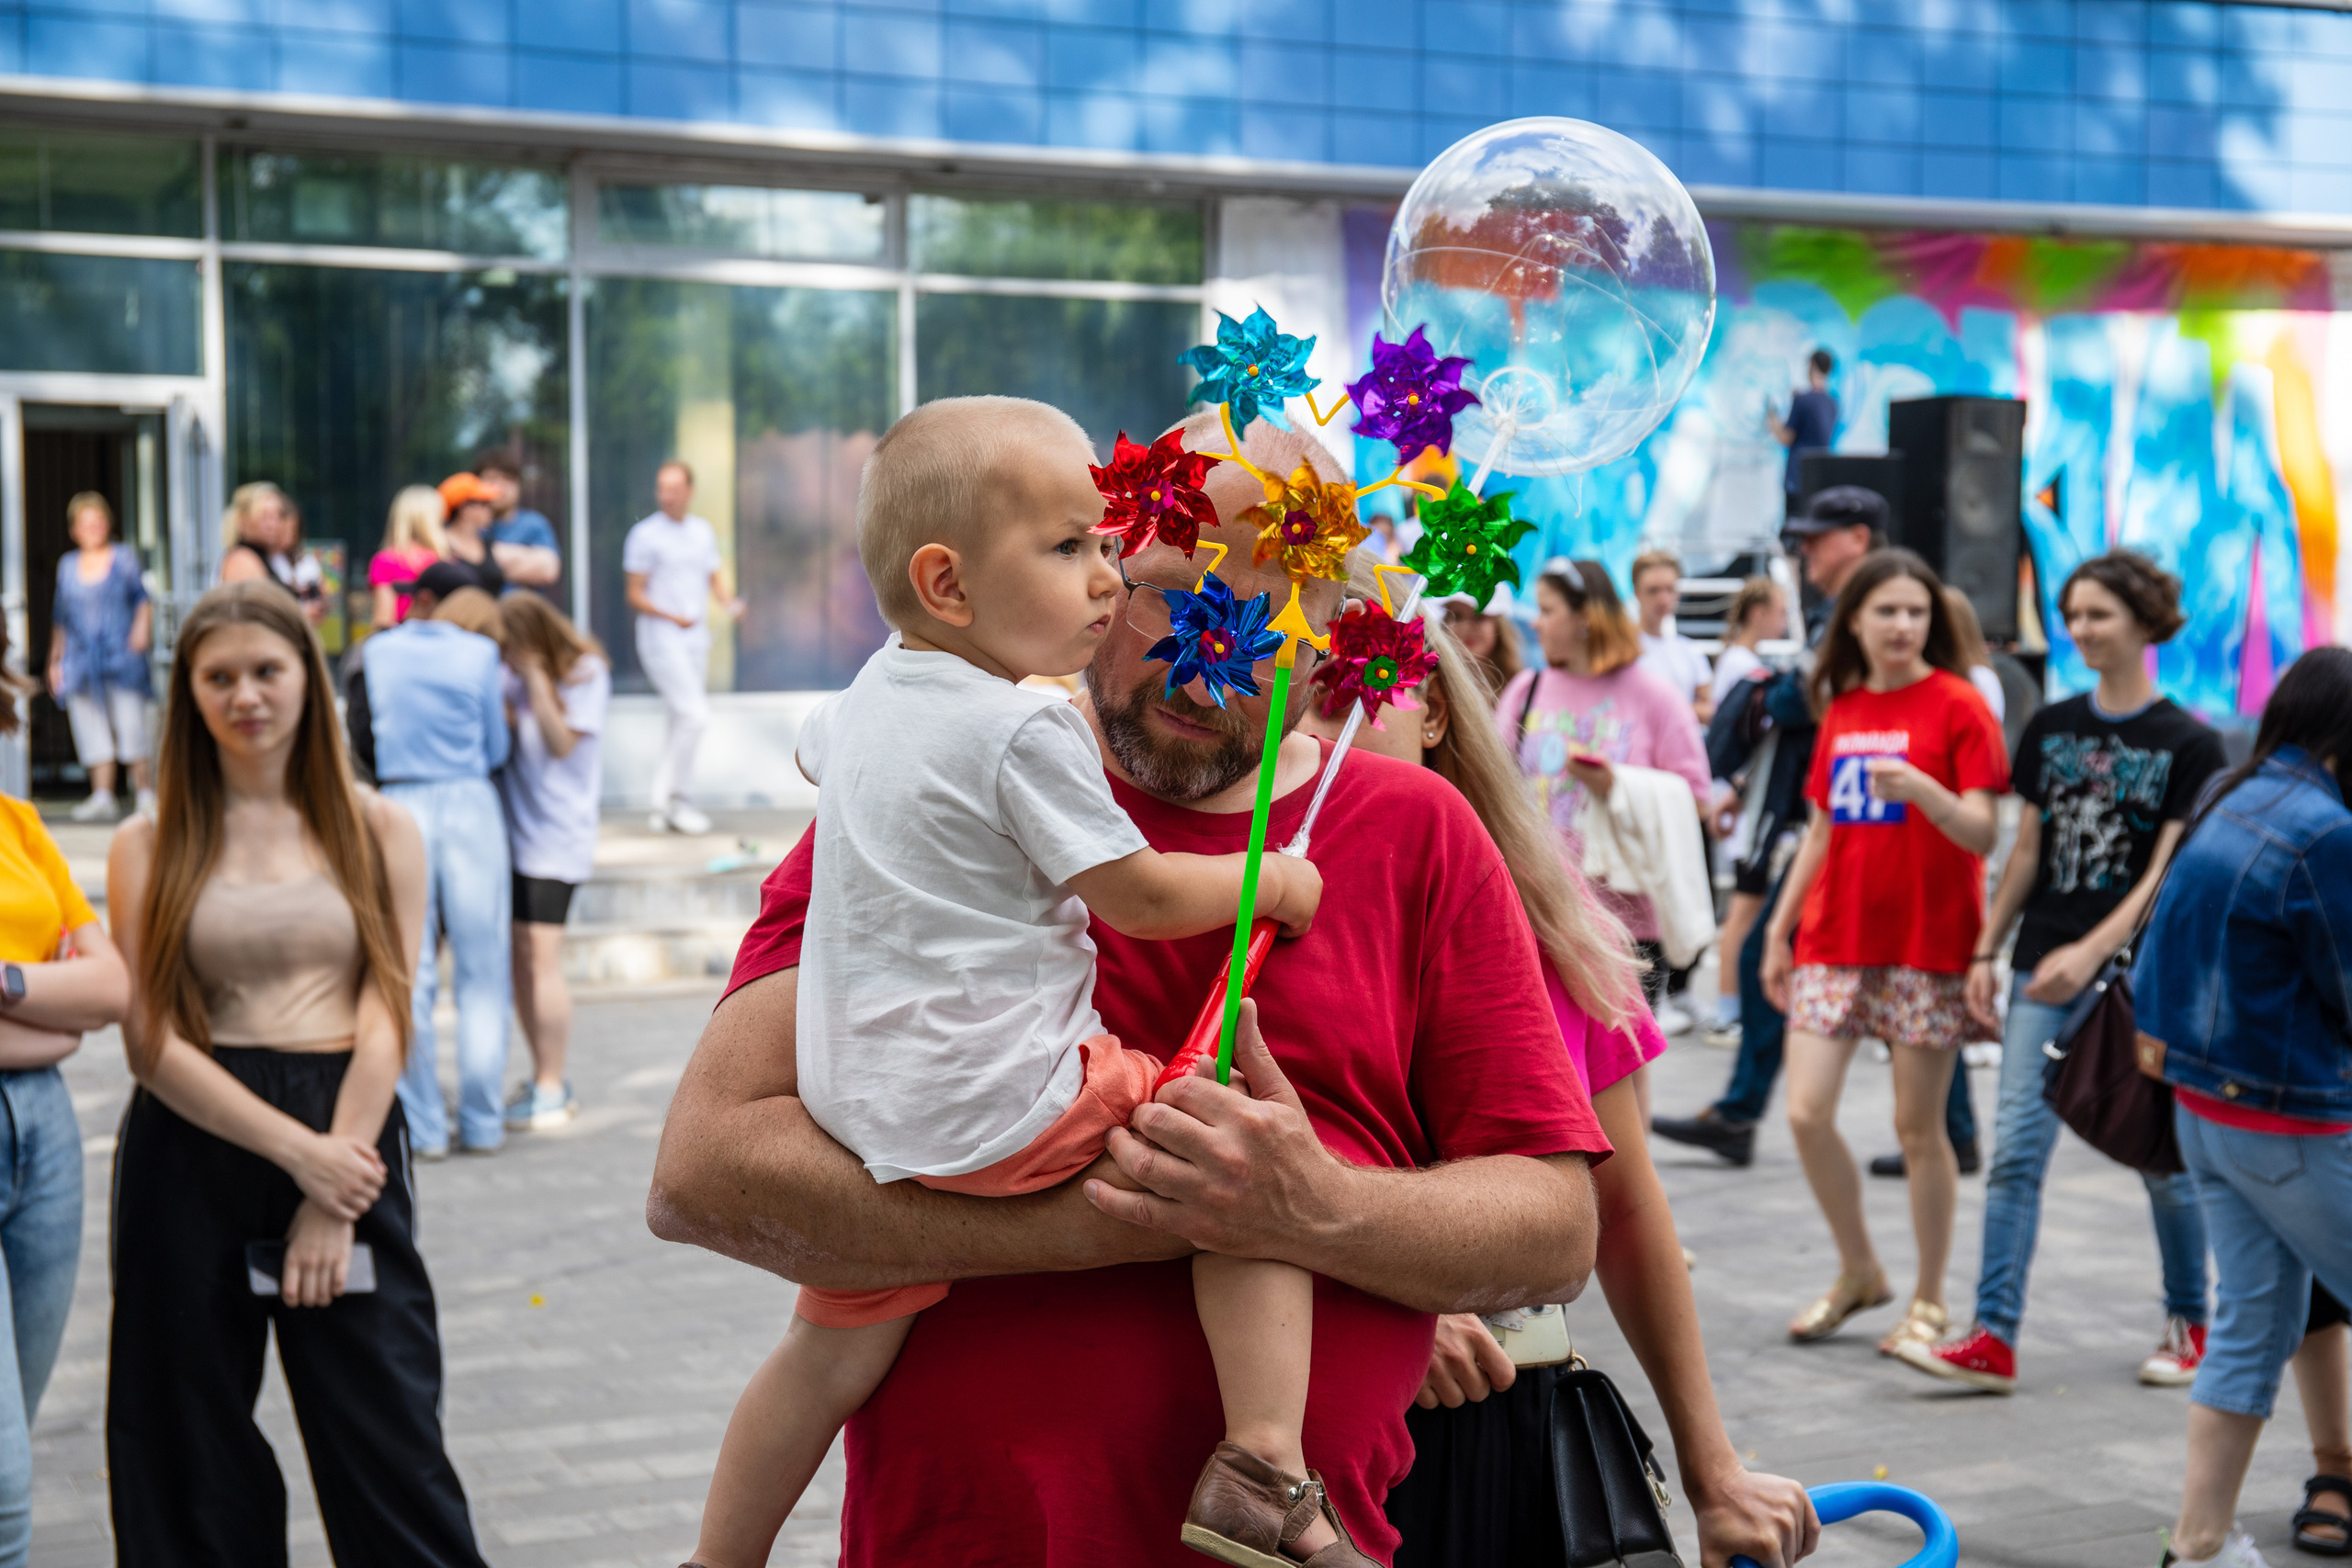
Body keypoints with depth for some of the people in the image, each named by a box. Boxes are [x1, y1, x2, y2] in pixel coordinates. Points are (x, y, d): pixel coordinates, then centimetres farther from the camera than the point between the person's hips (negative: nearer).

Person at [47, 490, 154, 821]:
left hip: (121, 656, -3)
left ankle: (144, 792, -1)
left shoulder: (124, 559, 6)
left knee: (130, 725, -9)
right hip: (81, 662, 3)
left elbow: (143, 599, 7)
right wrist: (55, 659, 17)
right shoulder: (67, 564, 14)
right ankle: (102, 797, -2)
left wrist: (142, 628, -12)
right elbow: (61, 617, 19)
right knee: (93, 731, -2)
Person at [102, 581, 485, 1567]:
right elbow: (150, 1040, -4)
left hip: (349, 1130, 0)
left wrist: (333, 1196, -10)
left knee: (390, 1446, 0)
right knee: (196, 1458, 6)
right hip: (192, 1148, 0)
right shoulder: (148, 847, 5)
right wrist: (296, 1149, -13)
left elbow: (385, 1019, -1)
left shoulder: (378, 832, 6)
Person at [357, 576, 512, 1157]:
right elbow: (497, 749, 4)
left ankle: (422, 1126, 4)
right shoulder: (480, 655, 1)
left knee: (408, 973, 5)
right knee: (482, 970, 6)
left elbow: (361, 739, 8)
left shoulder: (377, 651, 6)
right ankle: (482, 1124, 6)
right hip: (470, 804, -1)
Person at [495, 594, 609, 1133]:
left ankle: (552, 1091, -5)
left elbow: (562, 743, -14)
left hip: (557, 832, -6)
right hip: (513, 825, 6)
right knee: (518, 956, 7)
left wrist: (535, 677, -17)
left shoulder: (586, 673, -6)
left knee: (541, 953, -11)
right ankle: (544, 1080, 18)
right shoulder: (516, 671, 9)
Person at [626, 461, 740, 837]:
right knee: (695, 714, -17)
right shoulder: (645, 535, -6)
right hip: (662, 638, -7)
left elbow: (715, 579, 18)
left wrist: (730, 602, -4)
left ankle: (666, 808, 15)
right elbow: (635, 595, -7)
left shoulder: (703, 532, 13)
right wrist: (673, 616, -21)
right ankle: (672, 799, -7)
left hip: (696, 639, 7)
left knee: (682, 722, 8)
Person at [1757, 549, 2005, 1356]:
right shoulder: (1841, 709, 13)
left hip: (1927, 943, -5)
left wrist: (1919, 787, -28)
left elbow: (1983, 834, -11)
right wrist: (1779, 927, 15)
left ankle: (1929, 1299, 17)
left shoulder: (1958, 706, -4)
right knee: (1807, 1113, -3)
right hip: (1834, 941, 5)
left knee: (1917, 1128, 1)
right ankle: (1859, 1273, 18)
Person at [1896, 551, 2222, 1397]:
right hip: (2044, 973, 4)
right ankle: (1993, 1339, -6)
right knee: (2016, 1150, -5)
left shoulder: (2189, 744, -3)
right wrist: (1985, 950, 7)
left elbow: (2169, 873, -10)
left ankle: (2188, 1323, 26)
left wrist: (2091, 953, -20)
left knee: (2163, 1155, 7)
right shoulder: (2051, 728, 10)